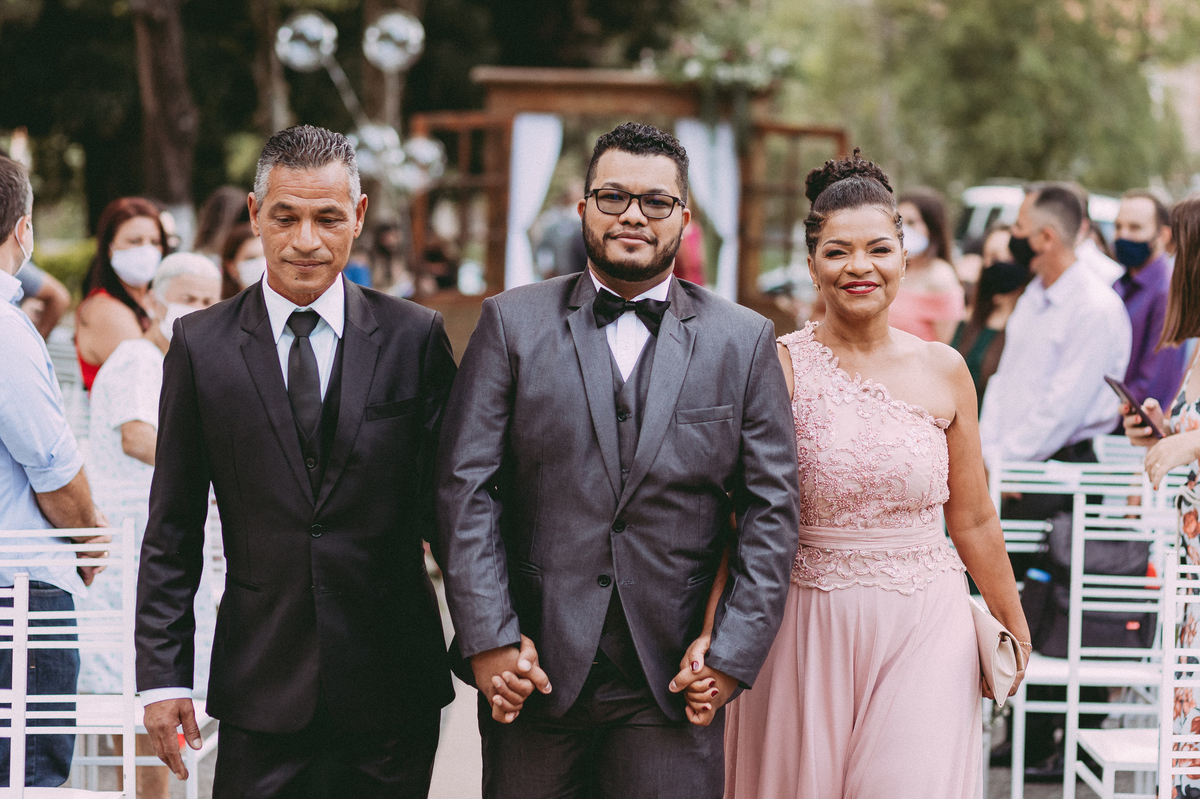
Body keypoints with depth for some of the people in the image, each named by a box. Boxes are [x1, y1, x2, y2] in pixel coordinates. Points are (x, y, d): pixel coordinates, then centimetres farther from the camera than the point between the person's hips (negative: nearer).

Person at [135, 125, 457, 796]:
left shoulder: (415, 337, 3)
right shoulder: (200, 345, 3)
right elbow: (172, 532, 5)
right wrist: (163, 676, 1)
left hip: (392, 684, 0)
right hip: (260, 690, 0)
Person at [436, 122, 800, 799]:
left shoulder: (743, 341, 7)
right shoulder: (514, 323, 4)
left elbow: (771, 508, 4)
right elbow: (466, 487, -1)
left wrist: (735, 654, -5)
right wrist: (488, 639, -9)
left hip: (674, 681, 0)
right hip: (532, 671, 0)